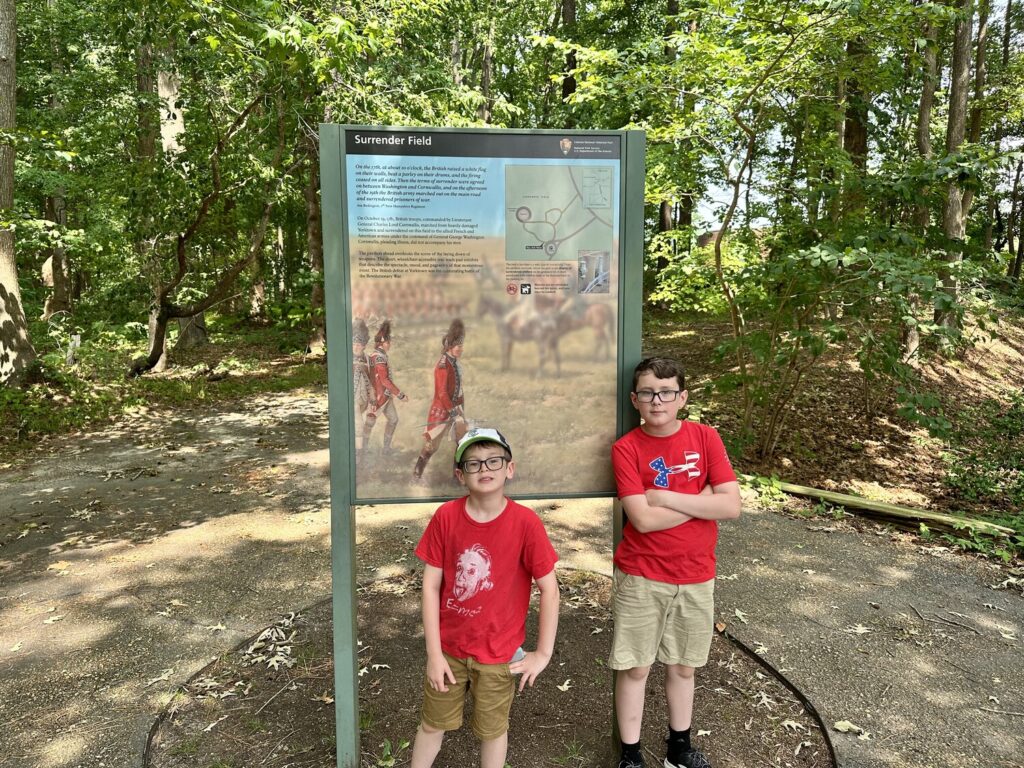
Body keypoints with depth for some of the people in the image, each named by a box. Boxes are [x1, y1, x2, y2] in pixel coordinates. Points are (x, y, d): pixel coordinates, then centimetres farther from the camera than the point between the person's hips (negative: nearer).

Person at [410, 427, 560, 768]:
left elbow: (549, 589, -12)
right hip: (448, 647, 1)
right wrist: (434, 653, -8)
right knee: (432, 725, 19)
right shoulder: (446, 516, -14)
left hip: (498, 652, -1)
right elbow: (431, 585, -9)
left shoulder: (525, 522, -19)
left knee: (492, 730, 19)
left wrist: (543, 653, -8)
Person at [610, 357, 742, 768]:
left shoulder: (705, 438, -5)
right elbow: (643, 519, -21)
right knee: (634, 667, 9)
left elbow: (731, 506, -14)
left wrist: (665, 497, -18)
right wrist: (702, 499, -15)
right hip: (641, 577, -2)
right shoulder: (626, 448, -12)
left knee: (682, 666, 19)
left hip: (695, 577, 3)